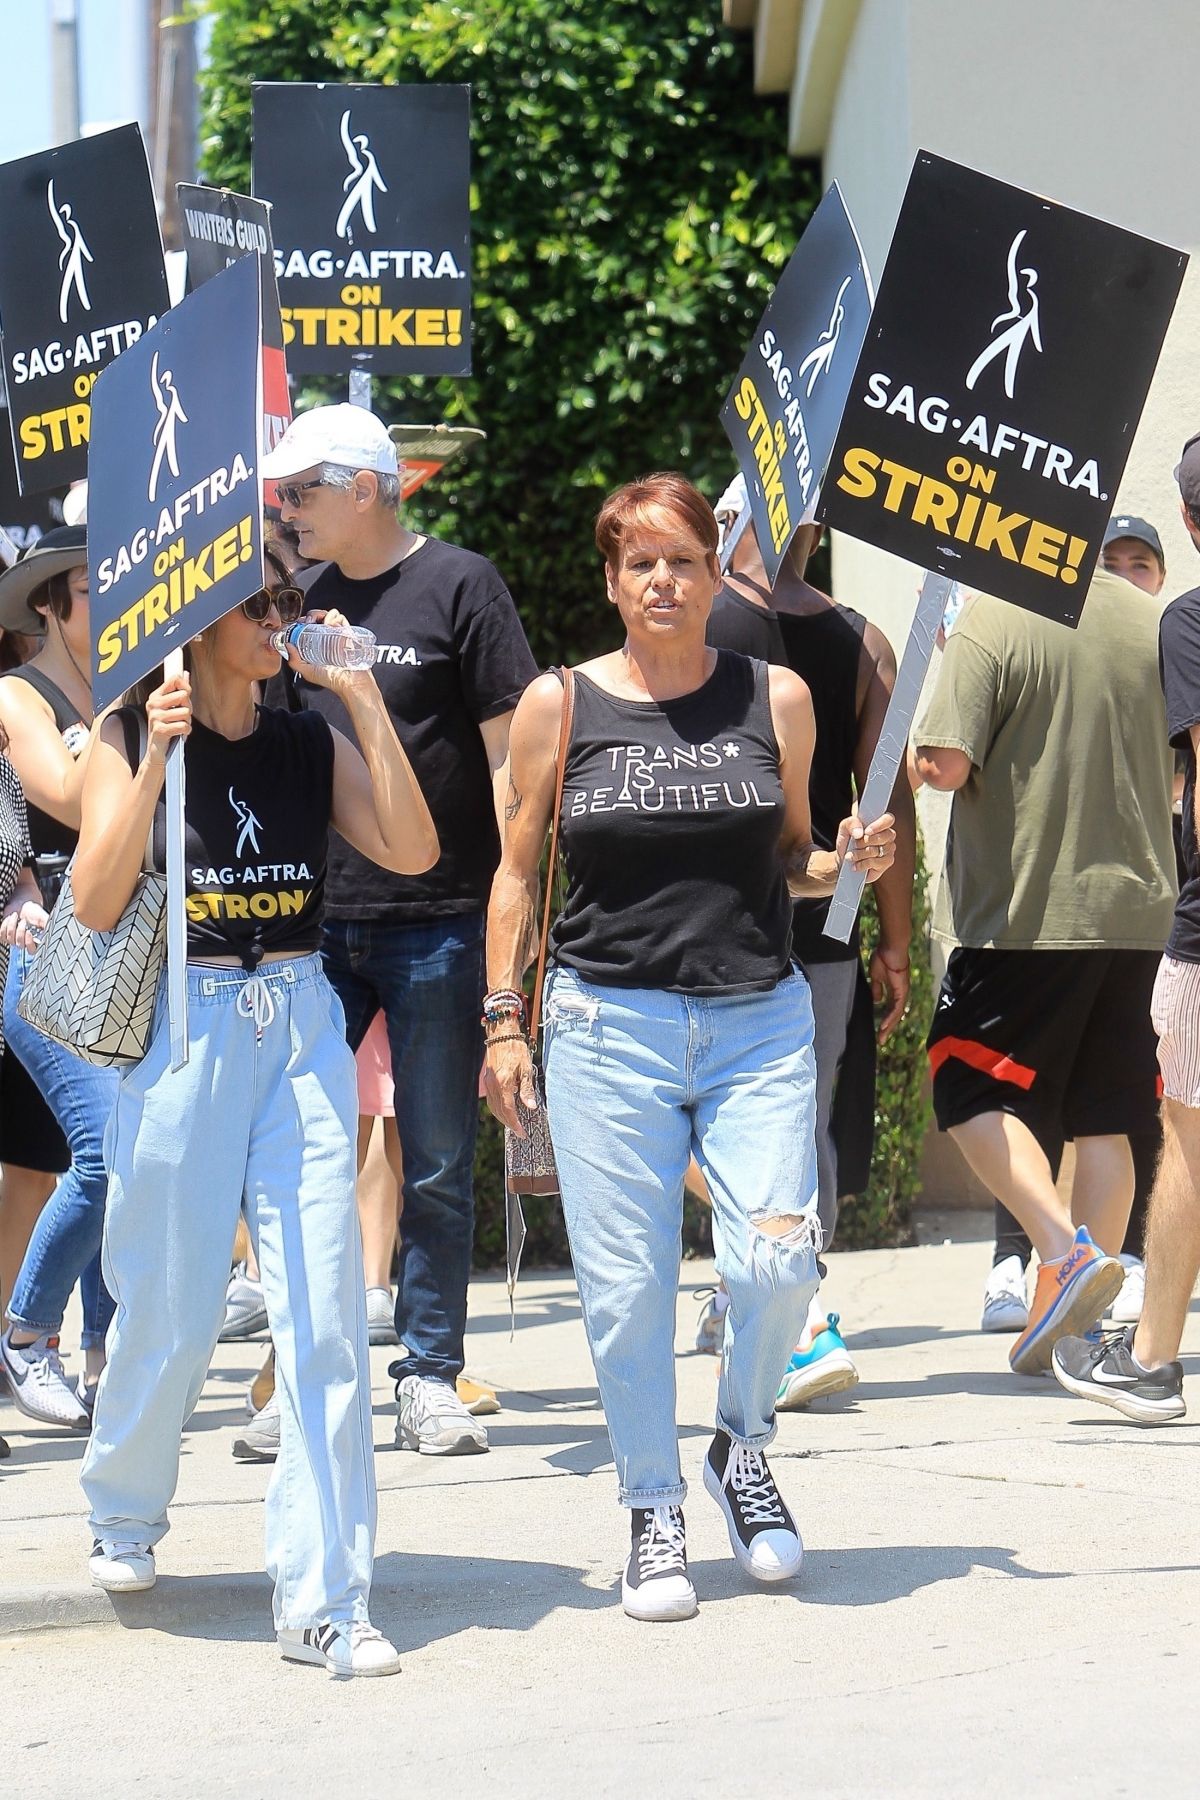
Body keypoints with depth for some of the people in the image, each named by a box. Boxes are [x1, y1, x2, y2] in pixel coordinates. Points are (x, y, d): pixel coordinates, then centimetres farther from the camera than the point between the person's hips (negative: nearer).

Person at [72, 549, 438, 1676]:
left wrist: (364, 698, -7)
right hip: (179, 1025, -3)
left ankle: (323, 1601, -5)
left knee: (325, 1313, -6)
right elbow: (96, 904, -10)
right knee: (170, 1309, 6)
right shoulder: (132, 740, 1)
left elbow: (412, 850, -6)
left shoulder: (311, 746, 9)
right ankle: (123, 1514, 36)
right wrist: (159, 760, -18)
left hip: (300, 1026, 3)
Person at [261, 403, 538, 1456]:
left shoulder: (458, 586, -3)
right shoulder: (306, 600, 12)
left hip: (439, 924, -5)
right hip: (315, 924, 5)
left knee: (438, 1168, 3)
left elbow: (510, 754, -5)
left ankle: (432, 1378, 11)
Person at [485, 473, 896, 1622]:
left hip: (760, 1020, 1)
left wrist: (851, 861, -3)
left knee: (779, 1257, -12)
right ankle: (653, 1512, 15)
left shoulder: (776, 698, 7)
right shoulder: (560, 706, 3)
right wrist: (503, 1020, 3)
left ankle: (741, 1447, 15)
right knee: (626, 1286, -2)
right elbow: (518, 870, 9)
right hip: (609, 1020, -1)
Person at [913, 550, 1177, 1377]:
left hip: (1024, 908, -5)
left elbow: (946, 766, -17)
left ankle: (1068, 1248, -14)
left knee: (975, 1092, 6)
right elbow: (1184, 763, 16)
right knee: (1102, 1114, 11)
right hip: (1138, 906, 5)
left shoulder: (991, 621, -12)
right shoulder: (1151, 620, 5)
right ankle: (1072, 1327, 12)